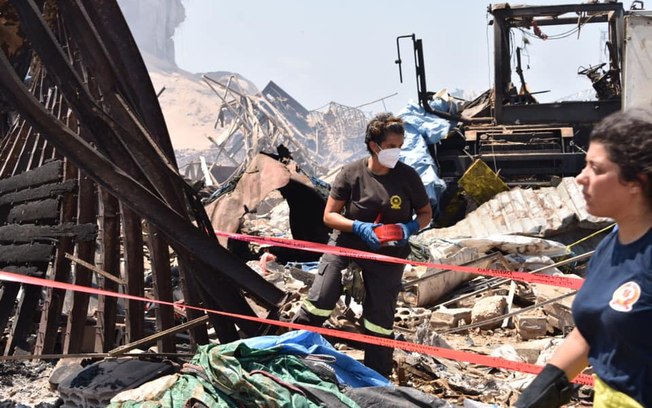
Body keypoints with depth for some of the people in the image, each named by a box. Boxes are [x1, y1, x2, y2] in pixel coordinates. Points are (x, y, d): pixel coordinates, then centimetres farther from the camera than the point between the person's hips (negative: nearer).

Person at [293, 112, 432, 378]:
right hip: (347, 242, -1)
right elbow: (329, 216, -10)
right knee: (320, 299, -15)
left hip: (388, 253, 1)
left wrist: (410, 228, -21)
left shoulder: (408, 176, -12)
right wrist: (359, 227, -27)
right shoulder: (351, 173, -14)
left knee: (380, 317, 7)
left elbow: (426, 214, 1)